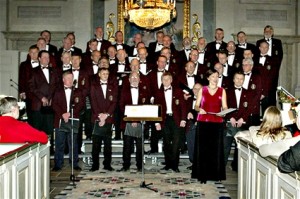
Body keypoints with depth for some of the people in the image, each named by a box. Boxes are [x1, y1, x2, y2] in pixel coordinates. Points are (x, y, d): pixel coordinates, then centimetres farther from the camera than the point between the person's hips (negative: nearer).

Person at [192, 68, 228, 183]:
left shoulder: (222, 91, 10)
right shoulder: (202, 90, 9)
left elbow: (224, 107, 6)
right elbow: (196, 106, 7)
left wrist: (224, 111, -16)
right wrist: (199, 109, -14)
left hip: (217, 123, 0)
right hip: (203, 122, 0)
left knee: (216, 148, -2)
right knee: (202, 148, -2)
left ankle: (216, 174, 7)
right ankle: (202, 174, 4)